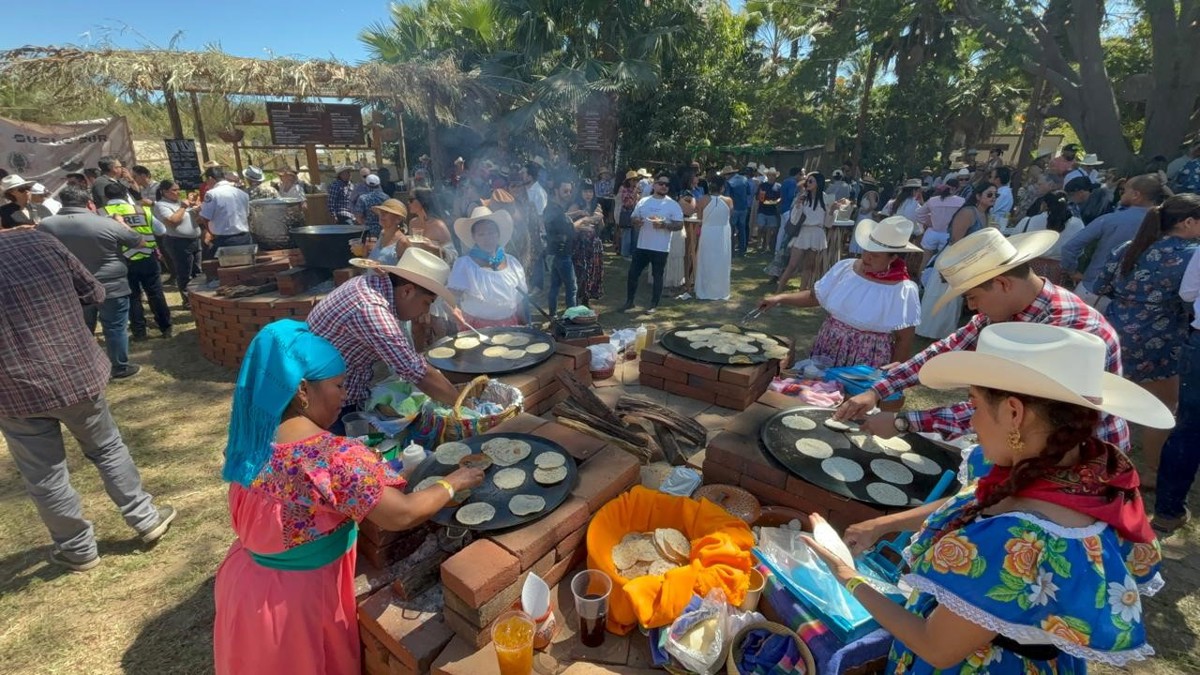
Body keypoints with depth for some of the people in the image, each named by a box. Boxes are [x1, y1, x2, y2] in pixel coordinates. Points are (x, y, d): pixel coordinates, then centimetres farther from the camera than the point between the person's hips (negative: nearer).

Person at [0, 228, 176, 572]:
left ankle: (78, 549, 28)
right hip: (78, 372, 2)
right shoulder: (40, 241, -4)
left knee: (44, 477, 14)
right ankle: (146, 519, 29)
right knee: (108, 448, 21)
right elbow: (95, 293, 4)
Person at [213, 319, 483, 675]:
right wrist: (453, 483, -14)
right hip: (298, 598, -7)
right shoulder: (334, 456, -33)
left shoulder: (253, 436, -9)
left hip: (245, 580, 7)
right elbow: (401, 516, -29)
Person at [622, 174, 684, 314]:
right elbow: (633, 218, 14)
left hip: (660, 248, -3)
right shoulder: (643, 201, 7)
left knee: (657, 277, 5)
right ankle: (629, 302, 20)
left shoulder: (673, 205, -4)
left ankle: (654, 305, 17)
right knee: (633, 273, 6)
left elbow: (680, 225, -7)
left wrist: (664, 224, -22)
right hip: (642, 246, 4)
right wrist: (636, 221, -10)